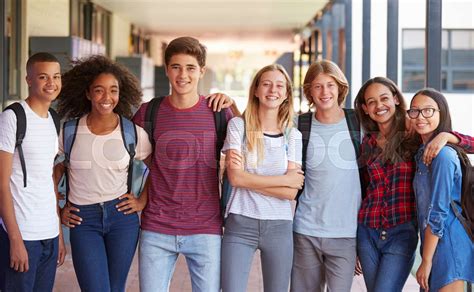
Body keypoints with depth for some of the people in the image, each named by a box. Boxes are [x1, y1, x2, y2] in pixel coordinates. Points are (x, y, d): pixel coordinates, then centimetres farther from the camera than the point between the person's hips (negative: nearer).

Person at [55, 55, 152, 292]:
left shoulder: (133, 133, -1)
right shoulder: (69, 131, -1)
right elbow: (54, 173, 10)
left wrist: (143, 201, 3)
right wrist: (57, 210, 4)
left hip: (122, 216, 1)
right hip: (83, 220, -1)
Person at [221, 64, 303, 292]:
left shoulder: (292, 135, 8)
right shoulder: (238, 125, 2)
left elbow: (291, 192, -3)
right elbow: (236, 177, -10)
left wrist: (249, 179, -9)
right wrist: (284, 180, -6)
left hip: (279, 227, 2)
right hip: (240, 224, -2)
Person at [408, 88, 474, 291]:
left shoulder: (442, 156, -14)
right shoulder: (424, 153, 15)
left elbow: (437, 214, -16)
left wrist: (426, 261, -14)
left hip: (446, 245, -9)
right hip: (435, 245, 9)